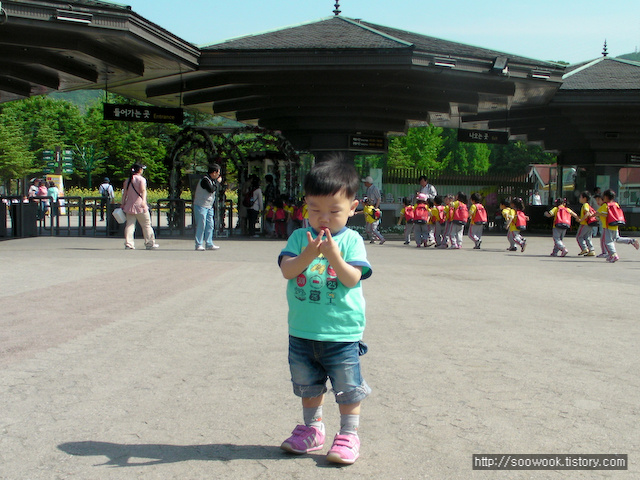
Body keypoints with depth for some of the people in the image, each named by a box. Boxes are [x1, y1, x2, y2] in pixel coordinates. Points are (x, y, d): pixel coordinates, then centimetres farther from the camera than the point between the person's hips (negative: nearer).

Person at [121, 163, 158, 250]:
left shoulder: (127, 180, 13)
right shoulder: (141, 179, -4)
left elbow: (124, 193, 13)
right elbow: (143, 190, -20)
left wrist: (123, 204, 18)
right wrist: (144, 200, -32)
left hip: (129, 206, 5)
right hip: (139, 205, -5)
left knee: (130, 224, 4)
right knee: (146, 224, 5)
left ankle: (128, 244, -4)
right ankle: (150, 243, 10)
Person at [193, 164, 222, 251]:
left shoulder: (213, 180, 15)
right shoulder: (205, 180, -15)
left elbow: (215, 192, 22)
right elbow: (211, 189, -25)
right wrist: (218, 182, -13)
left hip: (209, 206, 9)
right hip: (201, 205, -9)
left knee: (210, 225, 7)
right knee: (201, 225, -7)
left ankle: (209, 244, 12)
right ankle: (198, 245, -2)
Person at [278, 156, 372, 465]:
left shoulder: (351, 240, -6)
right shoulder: (300, 237, 0)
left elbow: (352, 279, -16)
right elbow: (287, 270, -12)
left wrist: (333, 255, -30)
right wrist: (308, 255, -29)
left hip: (342, 333, -3)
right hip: (302, 332, 4)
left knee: (347, 387, 7)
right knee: (308, 385, 19)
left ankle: (349, 435, 23)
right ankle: (312, 430, 36)